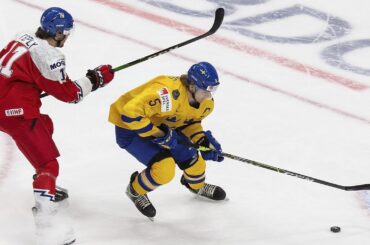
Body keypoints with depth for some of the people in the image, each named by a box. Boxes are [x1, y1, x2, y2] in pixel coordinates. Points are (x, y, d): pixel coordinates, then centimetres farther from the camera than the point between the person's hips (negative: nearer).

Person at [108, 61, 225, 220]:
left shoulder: (206, 103, -12)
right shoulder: (167, 93, -41)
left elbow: (190, 122, 9)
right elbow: (131, 112, -42)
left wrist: (202, 141, -9)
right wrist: (156, 133, -36)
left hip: (162, 126, 8)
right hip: (130, 128, -8)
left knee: (193, 161, 7)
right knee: (165, 168, -22)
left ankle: (197, 185, 45)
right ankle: (136, 191, 10)